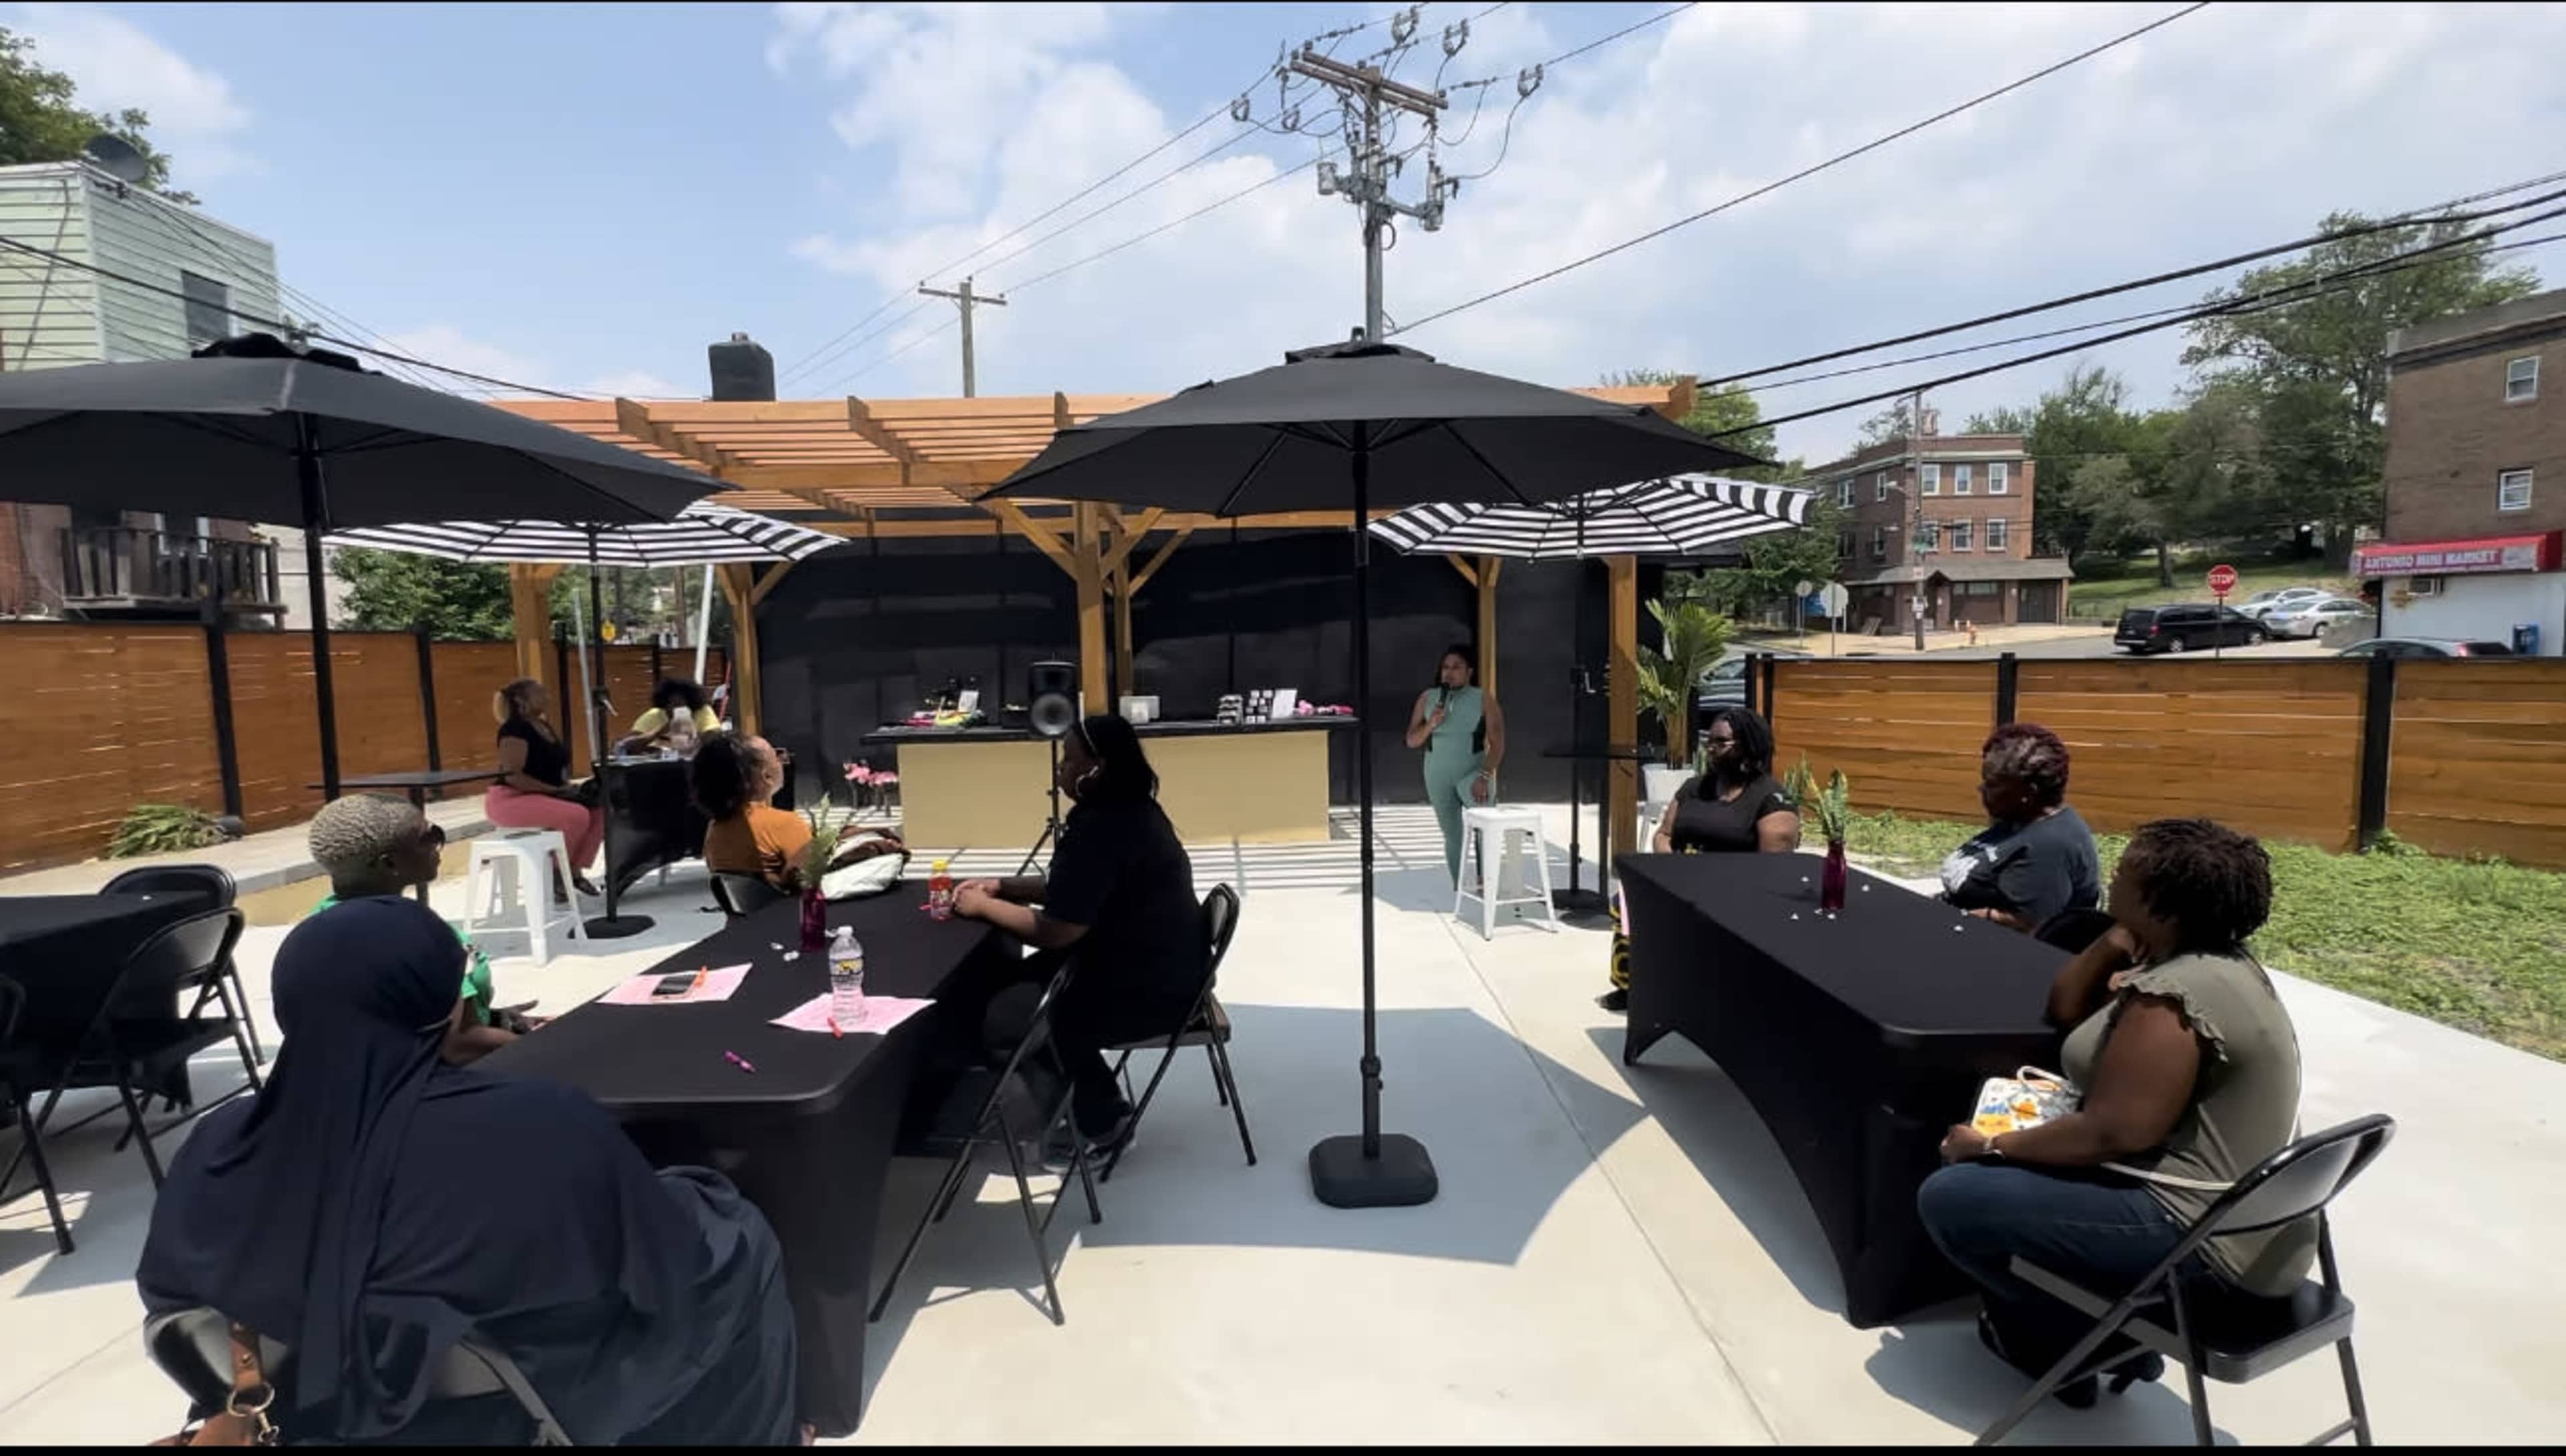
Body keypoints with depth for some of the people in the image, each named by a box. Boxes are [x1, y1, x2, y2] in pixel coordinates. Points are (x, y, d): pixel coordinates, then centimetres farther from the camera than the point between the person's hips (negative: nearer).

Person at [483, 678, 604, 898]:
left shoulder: (544, 726, 13)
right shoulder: (515, 728, -15)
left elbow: (555, 765, 20)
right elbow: (512, 775, -23)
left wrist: (565, 787, 0)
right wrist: (555, 790, -22)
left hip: (543, 796, 9)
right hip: (510, 799, -9)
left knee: (599, 809, -9)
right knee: (577, 815, -29)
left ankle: (575, 870, -2)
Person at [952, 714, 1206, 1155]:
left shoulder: (1105, 830, -27)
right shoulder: (1125, 811, 5)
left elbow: (1055, 931, -24)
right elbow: (1070, 888, 17)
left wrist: (984, 907, -10)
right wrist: (1002, 886, 6)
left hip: (1150, 990, -10)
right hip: (1151, 965, 10)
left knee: (1003, 1018, -8)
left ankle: (1100, 1120, 11)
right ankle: (1095, 1105, 24)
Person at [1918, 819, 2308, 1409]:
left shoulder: (2174, 997, -26)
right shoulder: (2215, 961, 7)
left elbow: (2108, 1133, -26)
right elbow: (2065, 1010, 13)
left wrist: (1989, 1147, -14)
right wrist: (2114, 944, -2)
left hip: (2207, 1237, -10)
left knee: (1949, 1198, -11)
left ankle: (2096, 1336, 8)